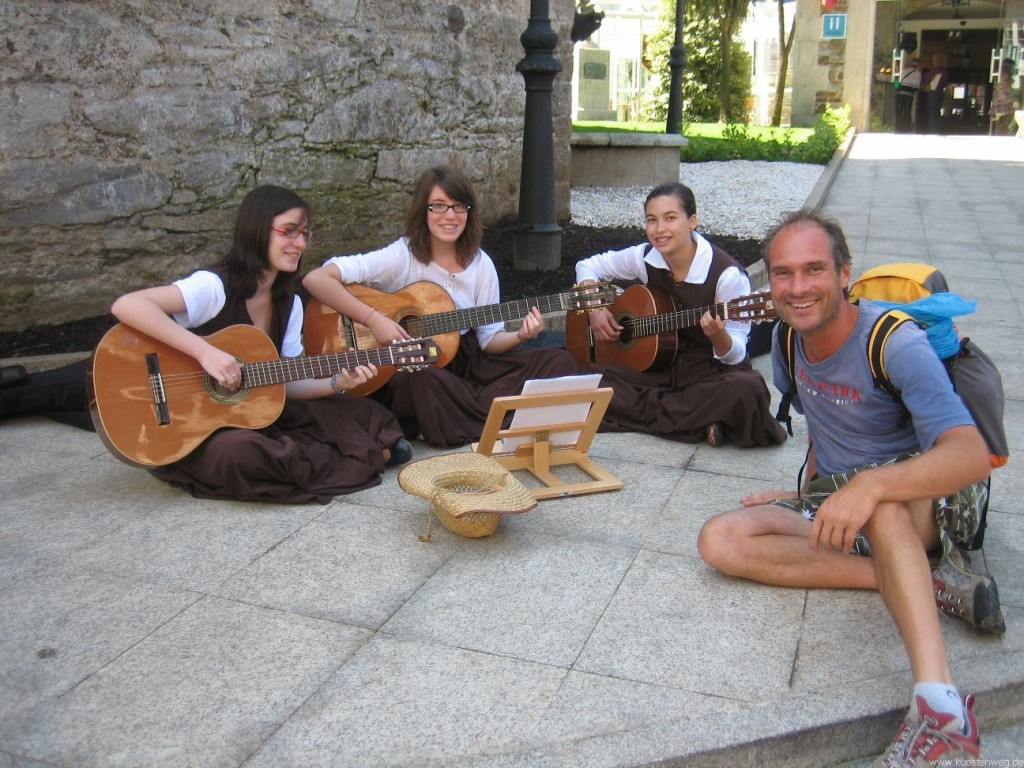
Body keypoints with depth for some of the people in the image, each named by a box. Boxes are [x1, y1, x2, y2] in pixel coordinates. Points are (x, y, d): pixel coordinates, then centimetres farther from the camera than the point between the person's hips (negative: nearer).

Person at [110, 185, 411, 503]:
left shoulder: (289, 304, 5)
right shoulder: (215, 287, -18)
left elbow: (284, 383, 6)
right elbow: (126, 306, -31)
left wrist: (338, 382, -10)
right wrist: (204, 351, -34)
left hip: (259, 414, 6)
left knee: (369, 415, -2)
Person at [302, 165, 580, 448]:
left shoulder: (481, 265, 1)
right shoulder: (402, 257, -14)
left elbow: (489, 338, 4)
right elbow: (316, 279, -22)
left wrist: (519, 336, -17)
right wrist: (373, 318, -27)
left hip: (466, 361, 6)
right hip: (405, 368, -6)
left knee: (559, 362, -7)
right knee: (427, 381, -42)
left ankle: (461, 415, -19)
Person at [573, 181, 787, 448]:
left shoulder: (727, 274, -17)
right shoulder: (645, 257, -3)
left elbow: (734, 355, -12)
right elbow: (588, 265, 13)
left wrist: (718, 335, -35)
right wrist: (594, 310, -4)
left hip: (712, 371, -5)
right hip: (657, 364, 5)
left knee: (746, 390, -39)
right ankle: (697, 424, -15)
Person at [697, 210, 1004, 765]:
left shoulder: (894, 343, -23)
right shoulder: (788, 338, -2)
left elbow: (973, 454, -37)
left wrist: (868, 485, -52)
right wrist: (811, 494, 8)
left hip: (933, 503, -6)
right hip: (836, 500, 7)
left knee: (882, 497, -43)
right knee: (720, 541, -18)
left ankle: (940, 706, -49)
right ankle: (929, 582, -21)